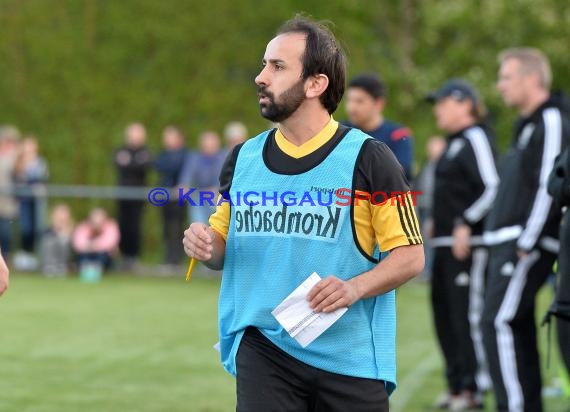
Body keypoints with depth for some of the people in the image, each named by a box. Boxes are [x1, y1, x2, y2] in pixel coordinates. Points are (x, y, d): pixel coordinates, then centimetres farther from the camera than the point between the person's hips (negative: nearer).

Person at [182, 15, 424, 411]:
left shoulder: (368, 159, -5)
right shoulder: (243, 158, 9)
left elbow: (410, 255, -4)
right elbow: (224, 247, 20)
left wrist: (354, 288, -21)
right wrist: (206, 244, -3)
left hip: (351, 359, -2)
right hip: (263, 348, 3)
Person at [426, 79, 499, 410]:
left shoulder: (476, 139, -11)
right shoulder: (455, 142, 18)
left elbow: (492, 187, -20)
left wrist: (465, 224, -22)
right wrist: (438, 221, 18)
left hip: (469, 244, -10)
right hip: (446, 243, 10)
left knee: (468, 314, -8)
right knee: (445, 313, 12)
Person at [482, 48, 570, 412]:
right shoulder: (529, 125, 19)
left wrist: (527, 242, -21)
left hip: (527, 244, -10)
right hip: (511, 241, 10)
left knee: (500, 322, -12)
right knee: (518, 328, 10)